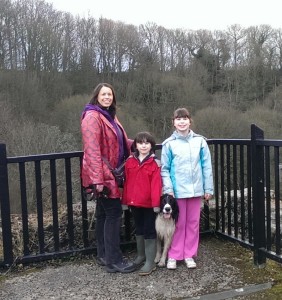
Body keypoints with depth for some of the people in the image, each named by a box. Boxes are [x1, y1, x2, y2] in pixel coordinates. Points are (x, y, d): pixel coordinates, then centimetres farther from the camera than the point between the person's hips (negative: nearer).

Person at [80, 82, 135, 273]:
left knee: (104, 213, 13)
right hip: (102, 175, -9)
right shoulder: (92, 116, -14)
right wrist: (97, 179, -24)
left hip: (110, 173, 9)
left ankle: (103, 256, 23)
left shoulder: (110, 116, 15)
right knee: (114, 212, -7)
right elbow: (92, 150, -21)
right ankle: (114, 261, 2)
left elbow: (121, 142, 25)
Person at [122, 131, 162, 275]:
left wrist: (156, 202, -16)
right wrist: (125, 200, 7)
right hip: (134, 202, 5)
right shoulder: (130, 161, 3)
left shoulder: (154, 163, -10)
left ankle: (150, 262, 7)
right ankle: (141, 255, 34)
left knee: (149, 231, 2)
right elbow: (127, 182, 6)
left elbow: (156, 184, -13)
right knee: (139, 229, 18)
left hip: (148, 203, -5)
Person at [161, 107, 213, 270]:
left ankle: (189, 255, 22)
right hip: (177, 191, -2)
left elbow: (207, 166, 3)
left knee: (193, 223, 10)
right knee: (178, 223, 6)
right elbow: (165, 169, -1)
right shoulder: (169, 144, -3)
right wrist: (168, 189, -10)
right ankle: (174, 255, 18)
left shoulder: (200, 141, 0)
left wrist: (209, 188, 2)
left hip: (195, 189, 2)